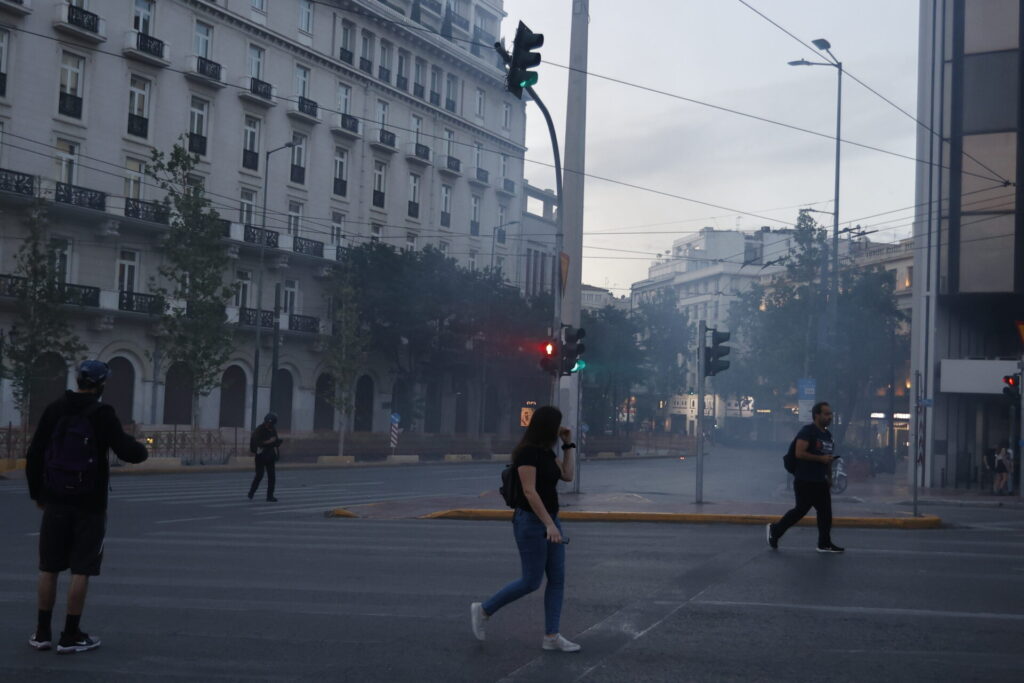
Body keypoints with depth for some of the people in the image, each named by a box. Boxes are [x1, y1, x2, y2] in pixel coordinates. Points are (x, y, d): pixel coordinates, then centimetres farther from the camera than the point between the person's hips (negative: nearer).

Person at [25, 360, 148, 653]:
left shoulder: (54, 410, 4)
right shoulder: (102, 414, -9)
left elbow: (34, 455, 6)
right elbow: (125, 451, -14)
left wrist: (37, 492, 16)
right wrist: (142, 450, 9)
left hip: (56, 500, 4)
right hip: (89, 503, -4)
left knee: (49, 568, 10)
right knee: (81, 570, 2)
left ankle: (42, 633, 15)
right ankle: (71, 636, 4)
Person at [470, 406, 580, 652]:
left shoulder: (546, 451, 9)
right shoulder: (527, 452, -19)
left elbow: (568, 475, 12)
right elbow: (529, 492, -25)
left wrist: (568, 444, 8)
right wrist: (550, 525, -29)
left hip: (549, 520, 9)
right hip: (531, 522, -9)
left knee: (557, 578, 5)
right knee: (531, 582, -4)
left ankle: (551, 636, 9)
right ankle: (483, 610, 12)